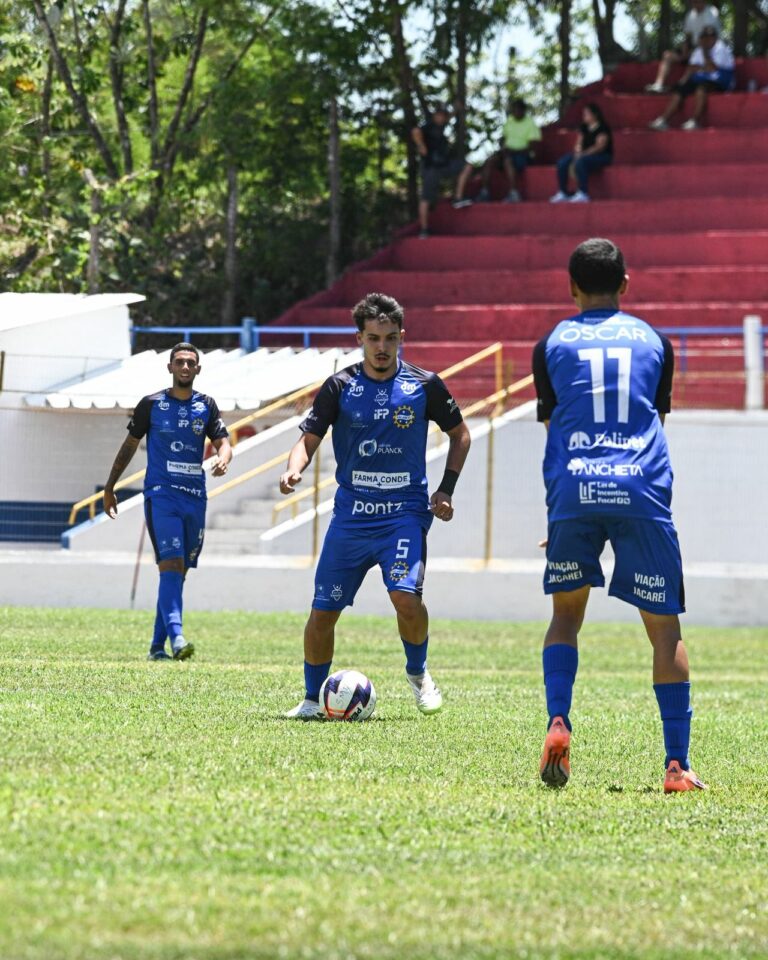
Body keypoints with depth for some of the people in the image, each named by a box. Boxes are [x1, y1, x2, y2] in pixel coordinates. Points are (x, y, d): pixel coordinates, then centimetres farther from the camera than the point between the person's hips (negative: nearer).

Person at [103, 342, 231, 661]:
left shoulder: (206, 406, 10)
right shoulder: (151, 404, 3)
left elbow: (224, 442, 5)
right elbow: (130, 445, 10)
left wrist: (223, 458, -20)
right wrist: (109, 487, 11)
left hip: (195, 498, 4)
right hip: (161, 494, -4)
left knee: (178, 572, 6)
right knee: (171, 565, -19)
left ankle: (157, 645, 14)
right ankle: (176, 637, -30)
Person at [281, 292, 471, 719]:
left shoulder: (424, 385, 0)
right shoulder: (340, 387, 0)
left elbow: (460, 434, 13)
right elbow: (309, 439, -1)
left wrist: (446, 490, 4)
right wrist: (294, 470, -22)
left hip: (405, 513, -2)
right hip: (351, 516, 2)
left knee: (406, 596, -23)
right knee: (323, 612, 0)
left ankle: (418, 672, 5)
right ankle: (313, 700, 19)